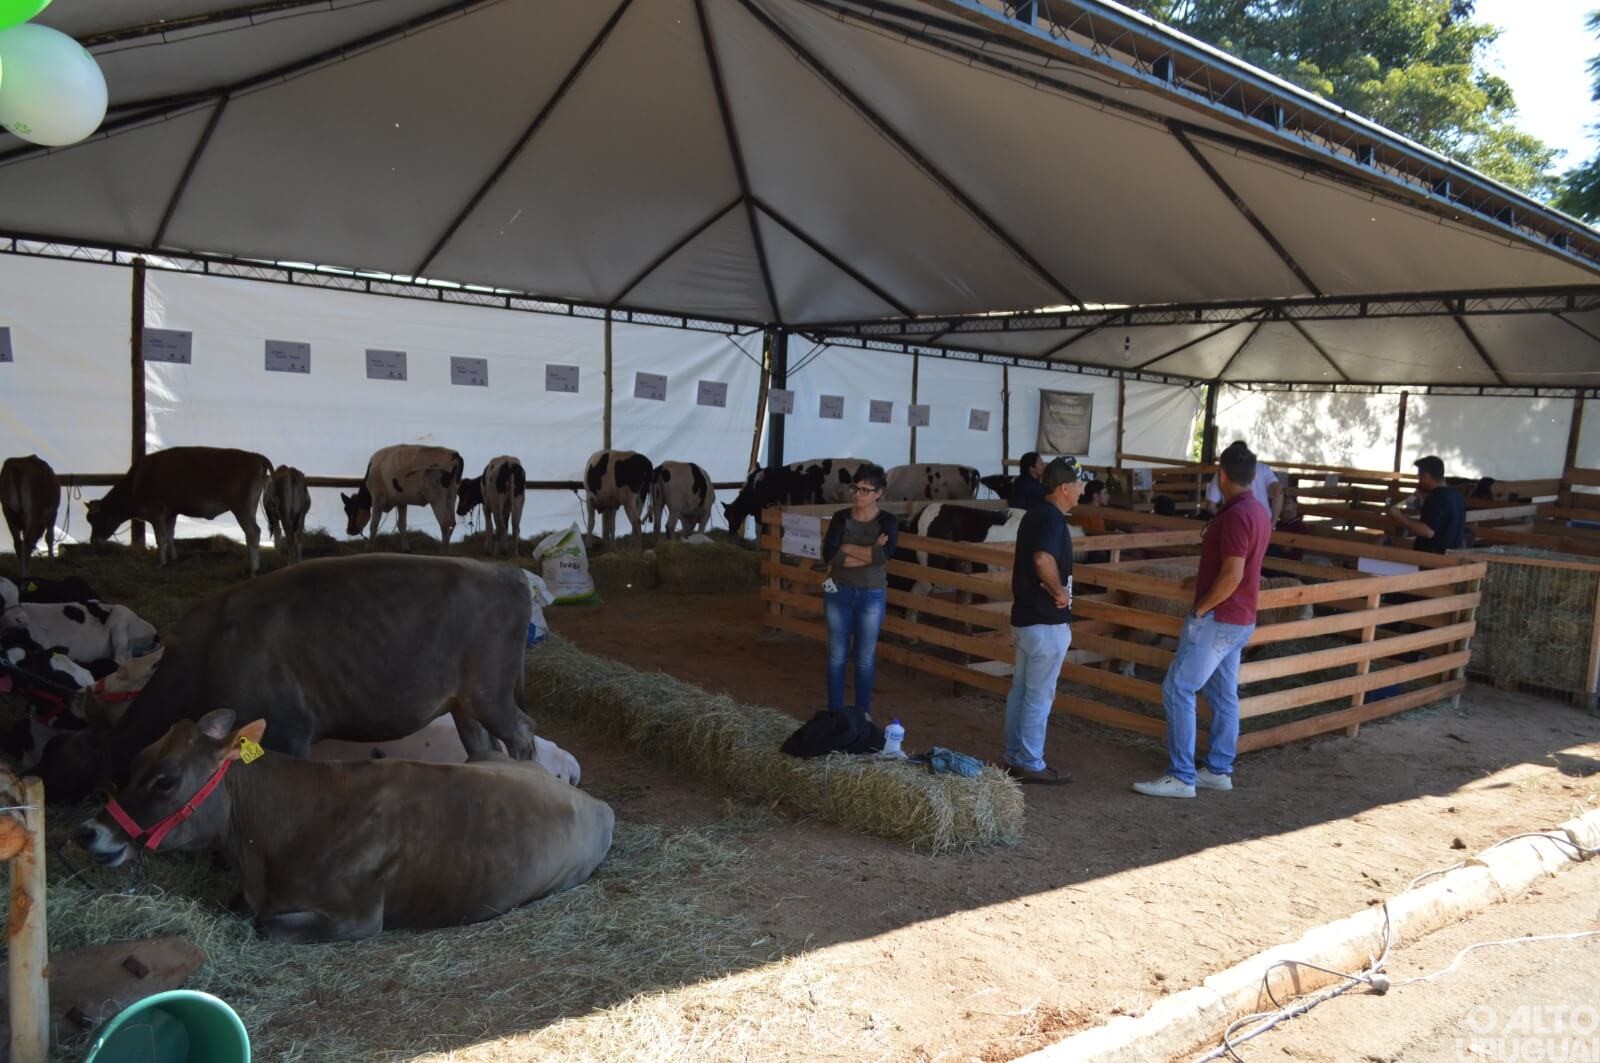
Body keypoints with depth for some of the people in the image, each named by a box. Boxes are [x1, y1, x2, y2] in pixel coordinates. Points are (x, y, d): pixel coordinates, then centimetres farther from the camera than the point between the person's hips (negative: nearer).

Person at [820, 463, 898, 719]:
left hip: (871, 597, -1)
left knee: (865, 657, 9)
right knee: (837, 655, 9)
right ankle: (835, 711, 22)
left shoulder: (888, 522, -5)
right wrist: (869, 554, -17)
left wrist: (847, 548, -16)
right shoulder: (841, 518, -2)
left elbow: (884, 554, -24)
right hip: (839, 593, 1)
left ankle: (863, 712, 24)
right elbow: (828, 556, -15)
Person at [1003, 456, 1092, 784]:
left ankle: (1014, 759, 23)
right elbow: (1043, 559, -35)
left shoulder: (1034, 515, 12)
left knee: (1020, 690, 14)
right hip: (1046, 623, -10)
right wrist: (1060, 592, -21)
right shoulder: (1053, 518, -18)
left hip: (1024, 616, 10)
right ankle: (1030, 765, 6)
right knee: (1039, 696, -1)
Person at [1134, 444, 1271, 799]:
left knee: (1178, 689, -7)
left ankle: (1181, 776, -5)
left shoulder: (1236, 515, -20)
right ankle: (1218, 770, 21)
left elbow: (1232, 575, -25)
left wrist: (1200, 608, -15)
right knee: (1223, 694, 14)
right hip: (1237, 619, 10)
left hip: (1218, 619, -10)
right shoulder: (1257, 510, 10)